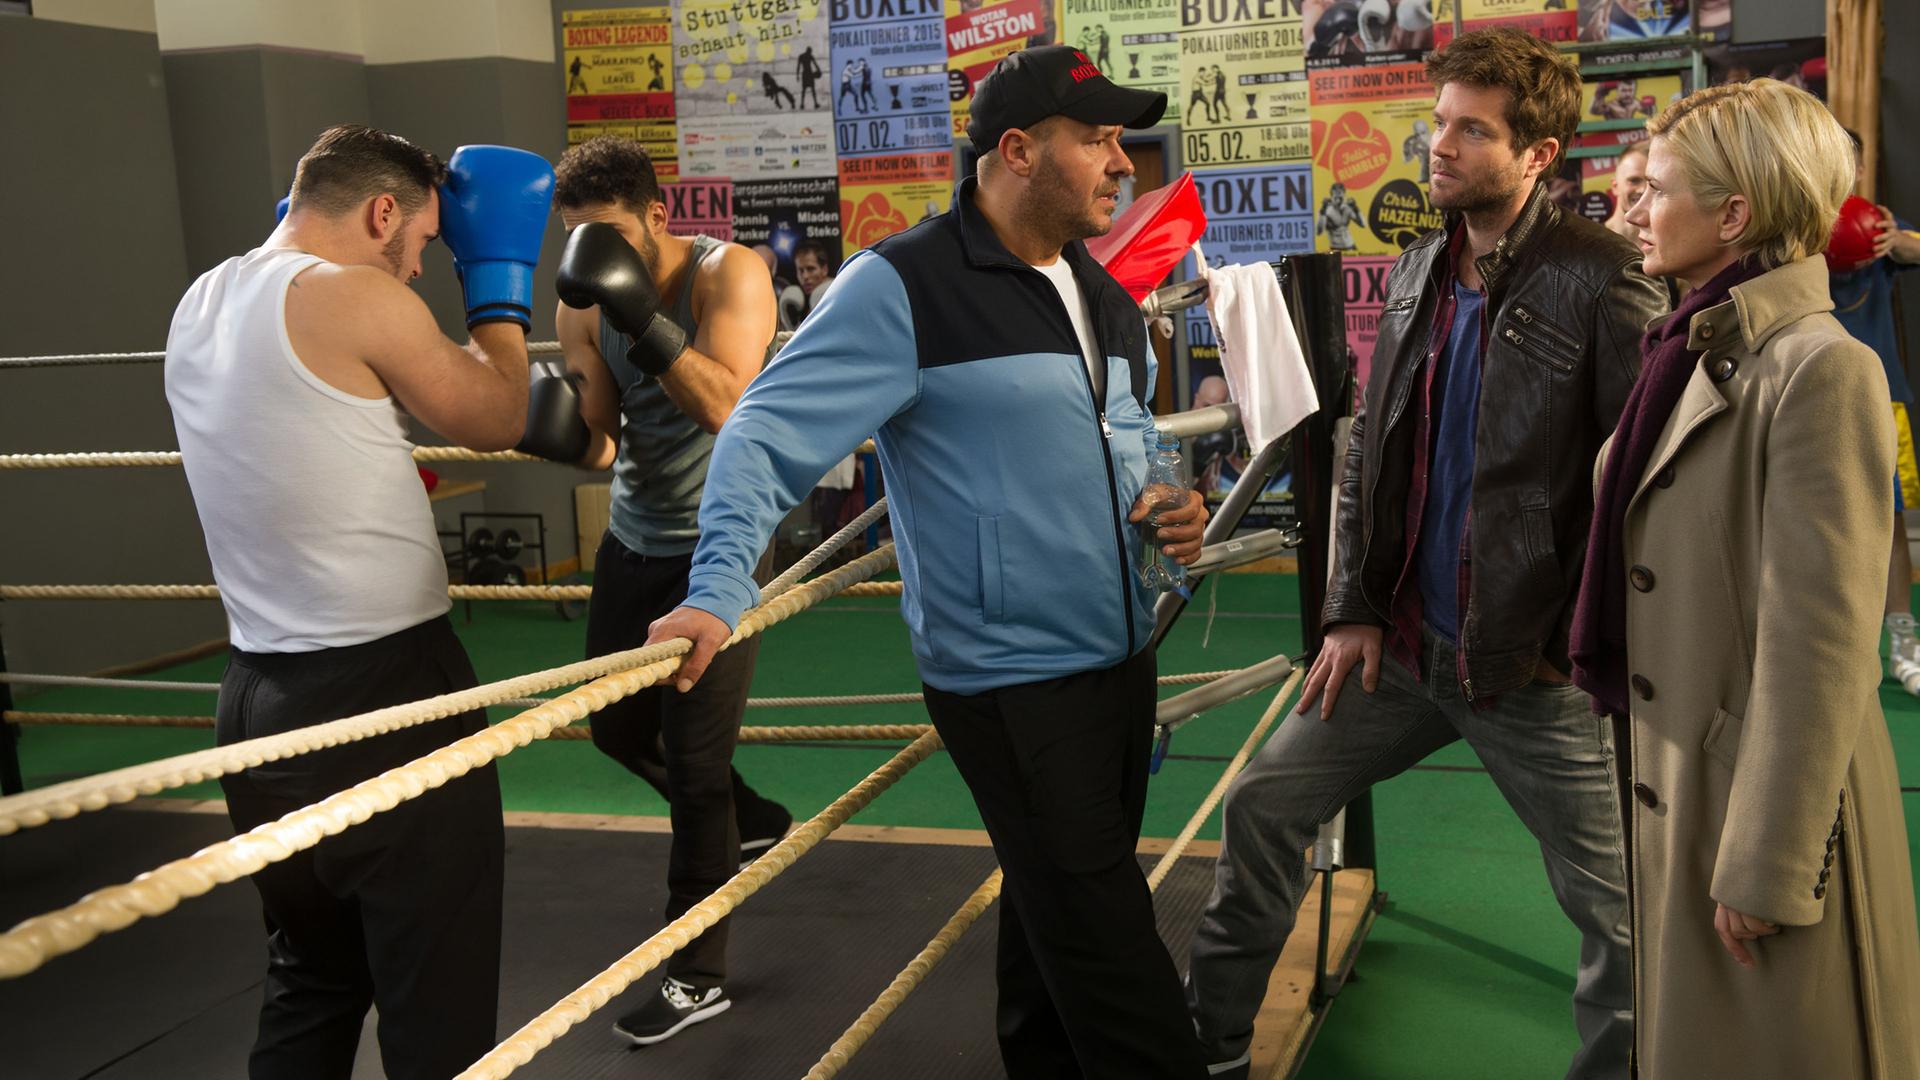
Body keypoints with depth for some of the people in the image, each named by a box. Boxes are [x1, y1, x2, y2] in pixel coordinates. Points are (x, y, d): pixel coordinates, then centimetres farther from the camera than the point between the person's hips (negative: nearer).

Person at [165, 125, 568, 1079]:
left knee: (309, 986, 22)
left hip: (259, 698, 8)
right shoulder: (355, 297, -13)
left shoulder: (199, 308, 10)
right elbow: (494, 419, 0)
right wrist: (500, 268, 10)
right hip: (383, 692, -8)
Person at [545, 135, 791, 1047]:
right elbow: (599, 447, -8)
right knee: (617, 726, 16)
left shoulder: (727, 274, -18)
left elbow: (725, 408, -31)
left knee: (693, 764, -4)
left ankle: (698, 975, 12)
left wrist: (641, 320, -38)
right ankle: (750, 820, 43)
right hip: (632, 540, 7)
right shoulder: (582, 305, -4)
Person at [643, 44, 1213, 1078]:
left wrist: (1173, 509, 4)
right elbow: (769, 432, -18)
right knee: (1106, 951, -3)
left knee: (1061, 918, 22)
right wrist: (719, 589, -30)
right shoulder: (903, 286, -14)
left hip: (1121, 659, 8)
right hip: (1011, 677, -8)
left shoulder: (1107, 297, 12)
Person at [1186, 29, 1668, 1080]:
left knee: (1618, 911, 3)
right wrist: (1354, 609, 5)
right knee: (1264, 804, 10)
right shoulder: (1419, 271, 7)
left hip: (1535, 667, -6)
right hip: (1402, 646, 7)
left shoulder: (1601, 279, -14)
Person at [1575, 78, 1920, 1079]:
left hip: (1771, 805, -8)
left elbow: (1819, 649, -22)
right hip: (1678, 782, 8)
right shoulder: (1697, 354, 8)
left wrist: (1764, 870, -20)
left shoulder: (1822, 372, -19)